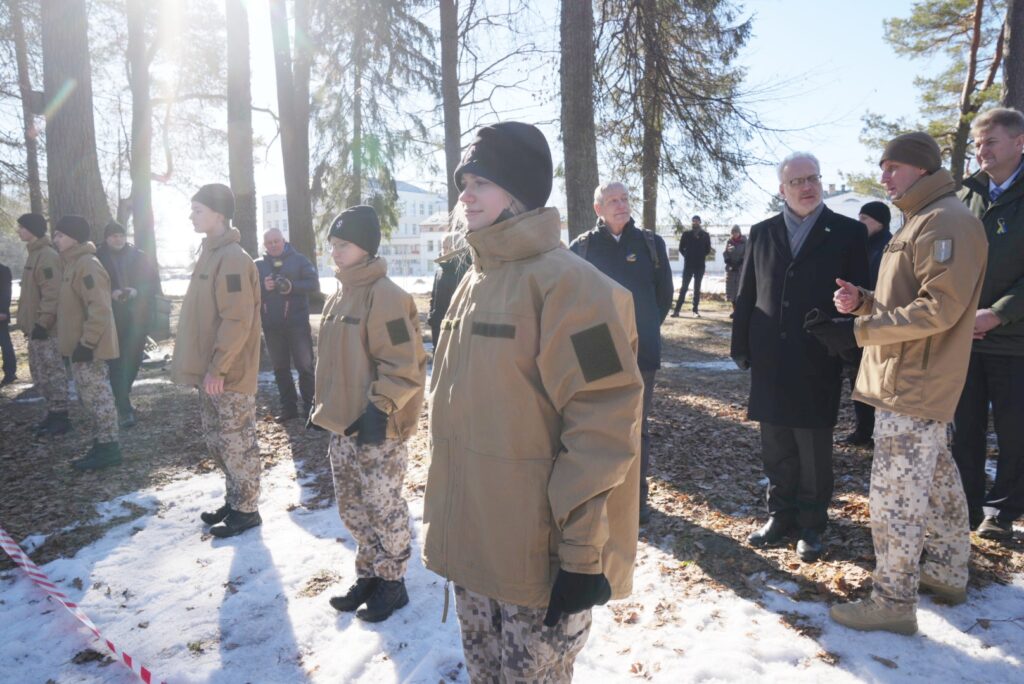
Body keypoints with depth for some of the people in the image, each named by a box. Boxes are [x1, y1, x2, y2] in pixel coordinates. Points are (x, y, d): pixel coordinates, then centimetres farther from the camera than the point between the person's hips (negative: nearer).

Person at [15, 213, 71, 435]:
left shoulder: (48, 256, -15)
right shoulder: (35, 254, 17)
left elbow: (52, 294, -22)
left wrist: (43, 322, -25)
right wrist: (30, 324, 23)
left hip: (47, 329, -10)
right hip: (36, 327, 10)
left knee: (53, 374, -4)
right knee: (41, 375, 15)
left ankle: (60, 417, 2)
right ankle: (54, 414, 22)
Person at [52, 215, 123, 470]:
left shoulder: (87, 265, -17)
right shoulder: (74, 263, 16)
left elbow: (100, 310, -24)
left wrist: (87, 342, -24)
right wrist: (82, 343, 20)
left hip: (88, 347, -11)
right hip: (81, 345, 11)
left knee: (97, 396, -5)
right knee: (91, 397, 14)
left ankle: (108, 447, 2)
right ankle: (102, 445, 22)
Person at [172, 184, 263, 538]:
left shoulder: (233, 259, -17)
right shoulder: (211, 253, 13)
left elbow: (238, 321, -23)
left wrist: (217, 367, -21)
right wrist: (204, 366, 18)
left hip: (229, 376, -10)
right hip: (210, 371, 10)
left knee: (236, 442, 2)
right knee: (217, 440, 18)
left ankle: (246, 509, 16)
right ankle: (234, 500, 32)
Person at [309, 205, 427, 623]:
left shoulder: (385, 295, -16)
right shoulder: (340, 297, 11)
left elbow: (405, 365, -19)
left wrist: (379, 409, -21)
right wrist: (326, 407, 17)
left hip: (376, 430, -9)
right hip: (342, 427, 9)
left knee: (383, 510, 6)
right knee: (352, 509, 18)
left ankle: (391, 583, 24)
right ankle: (368, 576, 35)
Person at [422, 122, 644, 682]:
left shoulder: (564, 281, -17)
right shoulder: (475, 281, 9)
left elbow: (602, 426, -20)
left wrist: (583, 555, -18)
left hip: (539, 558, -8)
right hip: (469, 547, 8)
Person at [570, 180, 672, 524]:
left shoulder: (651, 243, 3)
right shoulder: (582, 246, 1)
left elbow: (664, 293, 10)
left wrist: (645, 329, 9)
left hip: (640, 352, 0)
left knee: (636, 427, 8)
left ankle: (637, 497, 21)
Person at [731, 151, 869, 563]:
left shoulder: (848, 232, 0)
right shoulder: (761, 233, 8)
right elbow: (746, 295, 8)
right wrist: (742, 347, 5)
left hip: (817, 363, -2)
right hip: (769, 362, 3)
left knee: (814, 451, 7)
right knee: (776, 449, 12)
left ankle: (812, 524, 23)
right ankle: (780, 513, 28)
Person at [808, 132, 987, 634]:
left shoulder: (946, 221, -14)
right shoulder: (919, 222, 18)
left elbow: (939, 309, -22)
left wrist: (858, 331, -22)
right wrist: (863, 301, 5)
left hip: (913, 387, -10)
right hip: (913, 382, 11)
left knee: (894, 497, -4)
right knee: (937, 483, 20)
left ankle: (893, 602, 7)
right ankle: (947, 574, 36)